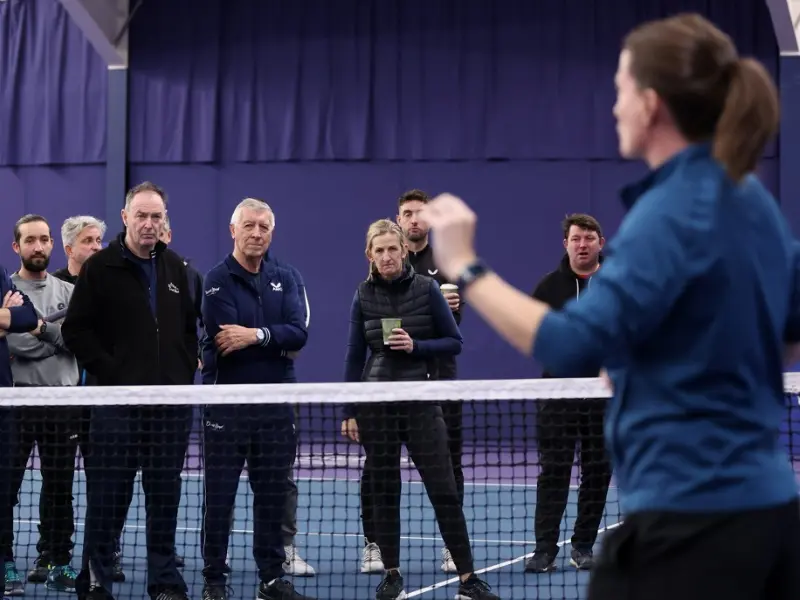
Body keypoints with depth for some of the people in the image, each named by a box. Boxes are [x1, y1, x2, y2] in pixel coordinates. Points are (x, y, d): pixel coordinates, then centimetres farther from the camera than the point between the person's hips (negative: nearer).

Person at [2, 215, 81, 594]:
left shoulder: (68, 293, 11)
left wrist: (42, 327, -11)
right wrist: (60, 335, -8)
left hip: (63, 402, 3)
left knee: (59, 487, 8)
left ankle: (55, 562, 16)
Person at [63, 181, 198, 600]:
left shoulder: (175, 268, 13)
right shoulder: (100, 268, -2)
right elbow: (75, 330, -4)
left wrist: (185, 373, 6)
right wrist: (111, 373, -11)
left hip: (171, 402, 4)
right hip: (117, 404, -4)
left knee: (165, 496, 8)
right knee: (106, 498, 0)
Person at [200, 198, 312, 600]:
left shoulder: (283, 280, 10)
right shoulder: (217, 280, -4)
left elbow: (299, 333, -6)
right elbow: (225, 337, -18)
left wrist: (258, 335, -22)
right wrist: (277, 343, -9)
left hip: (275, 405, 4)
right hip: (226, 405, -4)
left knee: (273, 495, 9)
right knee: (219, 497, 1)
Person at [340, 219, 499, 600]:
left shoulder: (426, 288, -3)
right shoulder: (364, 296, 3)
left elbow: (454, 342, 0)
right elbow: (355, 356, 6)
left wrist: (416, 346, -16)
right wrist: (349, 411, 2)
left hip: (421, 400, -2)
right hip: (375, 402, 2)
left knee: (444, 490, -4)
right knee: (383, 491, 5)